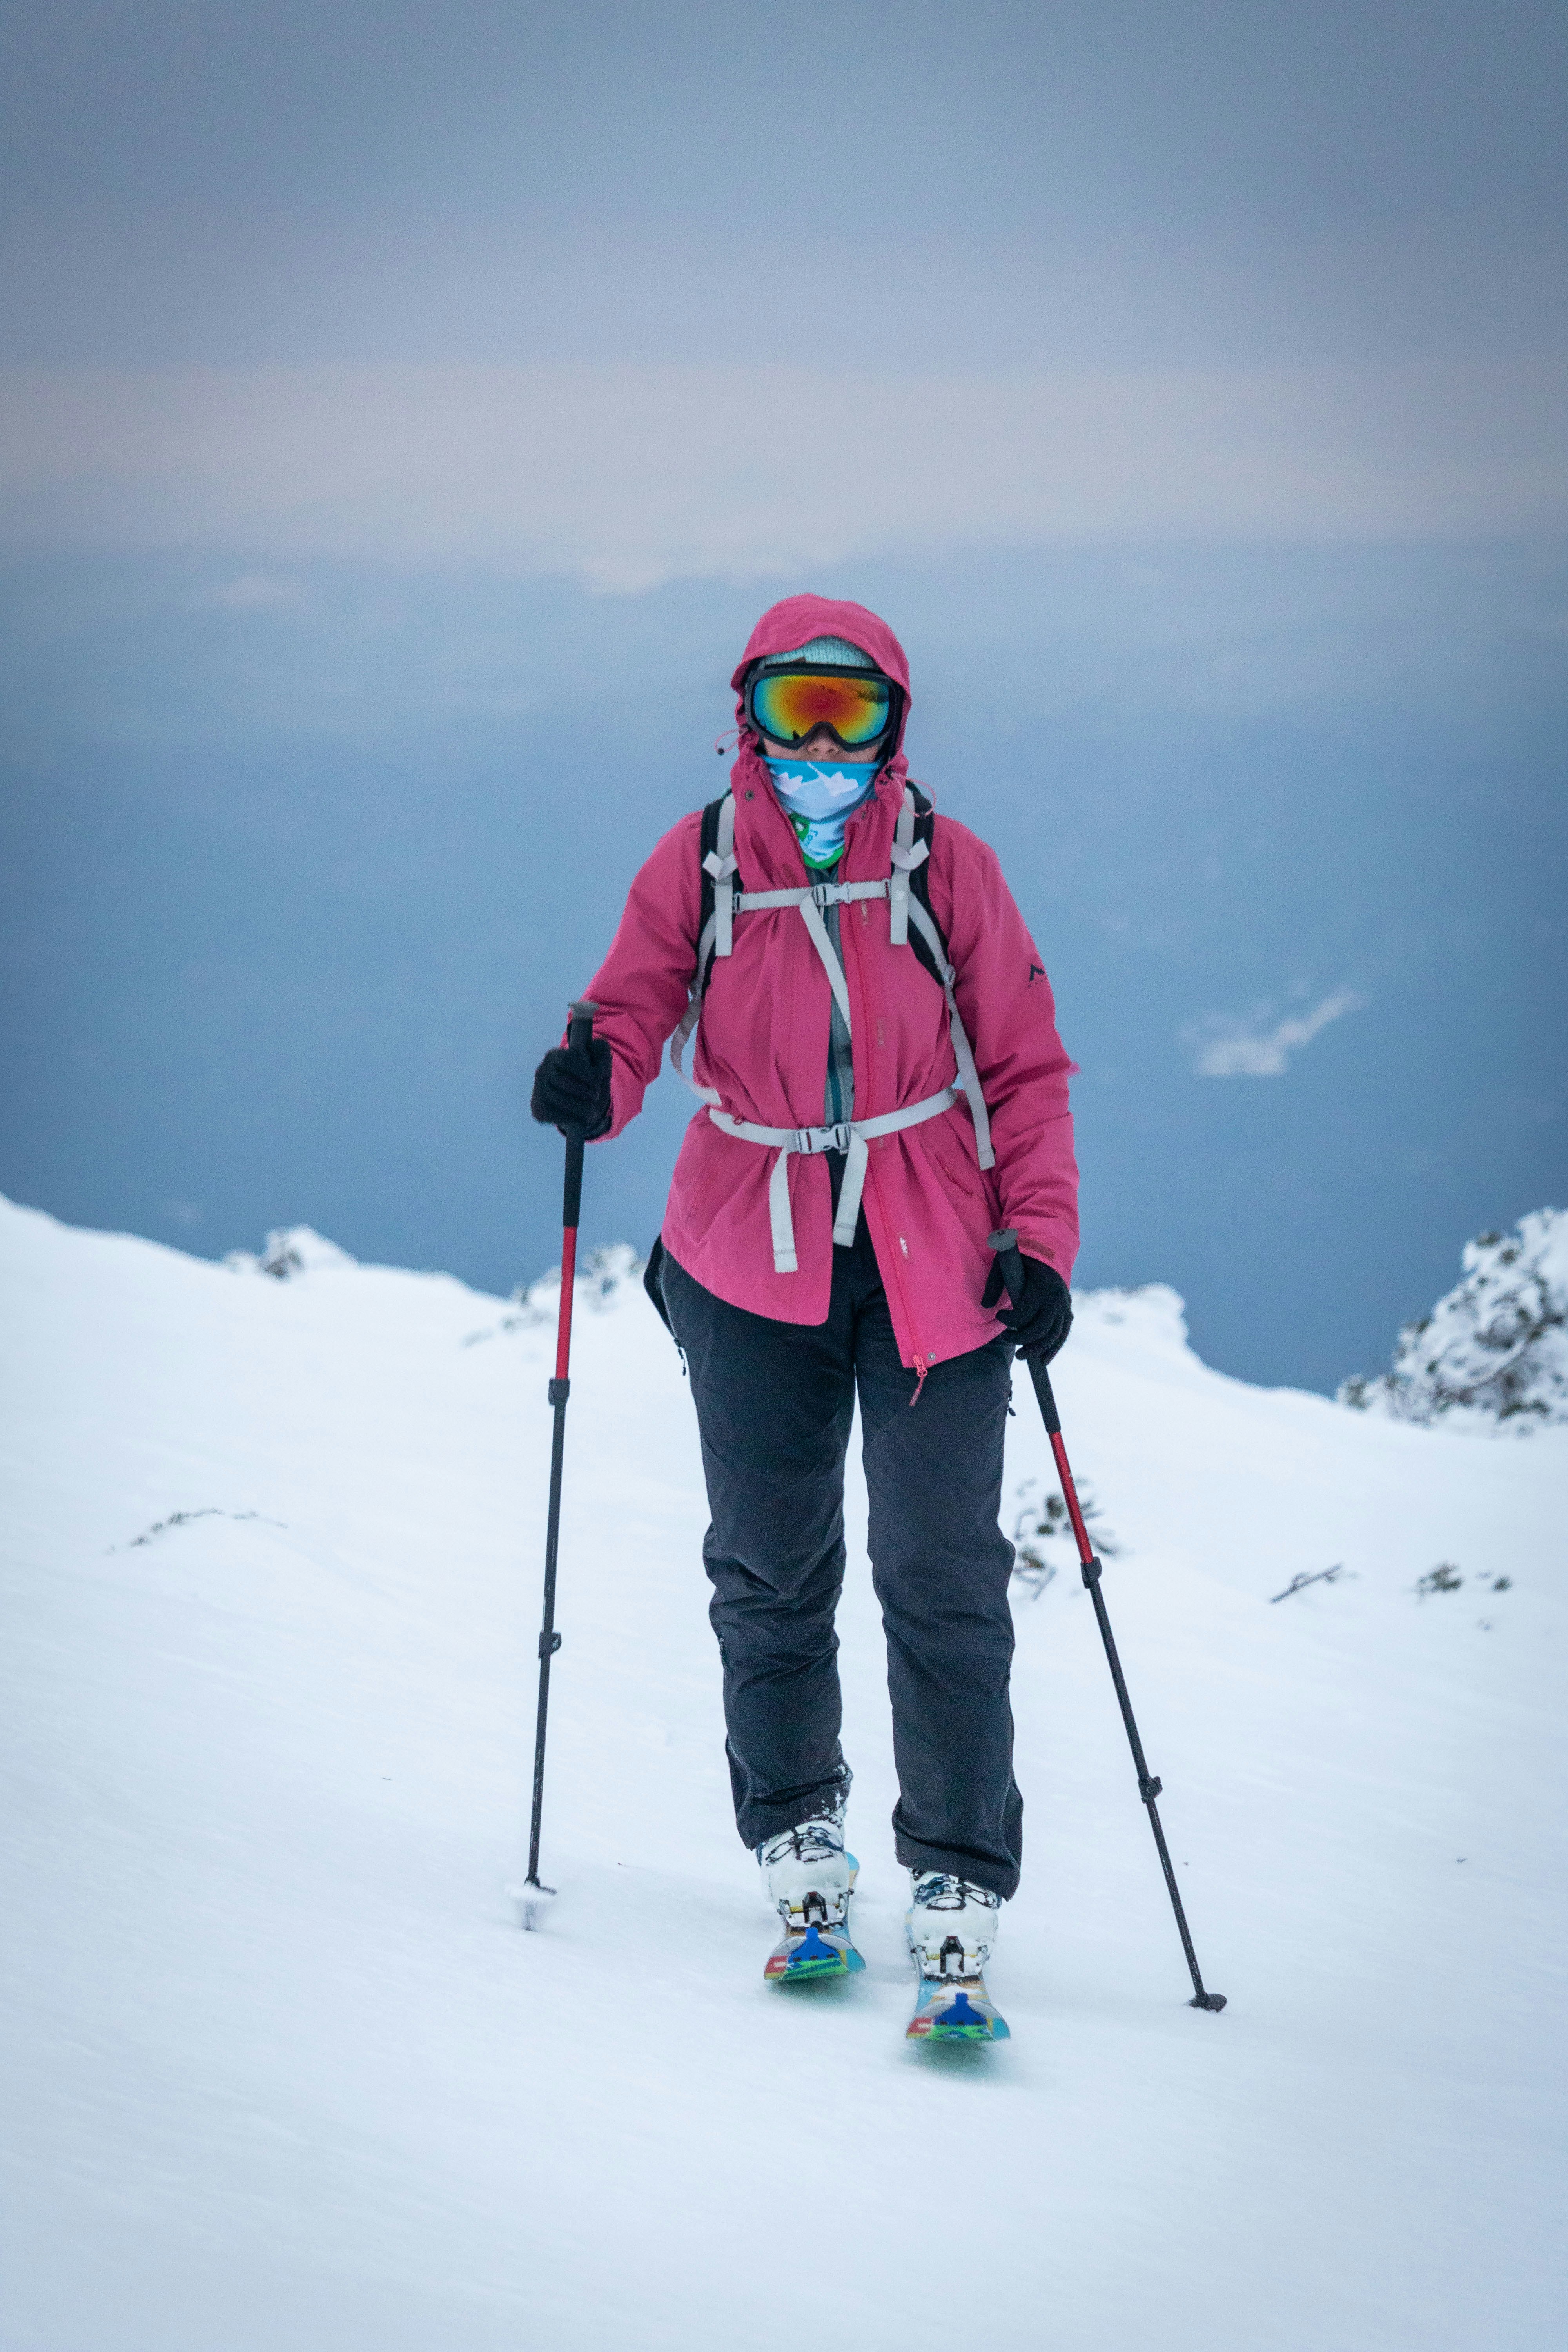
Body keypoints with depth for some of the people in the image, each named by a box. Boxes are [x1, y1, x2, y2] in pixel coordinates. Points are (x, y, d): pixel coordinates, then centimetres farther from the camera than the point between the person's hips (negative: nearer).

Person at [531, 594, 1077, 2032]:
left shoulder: (947, 869, 1)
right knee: (771, 1574, 9)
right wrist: (595, 1082, -25)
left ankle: (960, 1886, -1)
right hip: (754, 1256, 1)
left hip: (932, 1264, -1)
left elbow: (1026, 1067, 4)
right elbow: (634, 1009, -1)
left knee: (944, 1581, -6)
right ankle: (799, 1843, 26)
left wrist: (1040, 1241, -6)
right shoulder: (699, 865, 3)